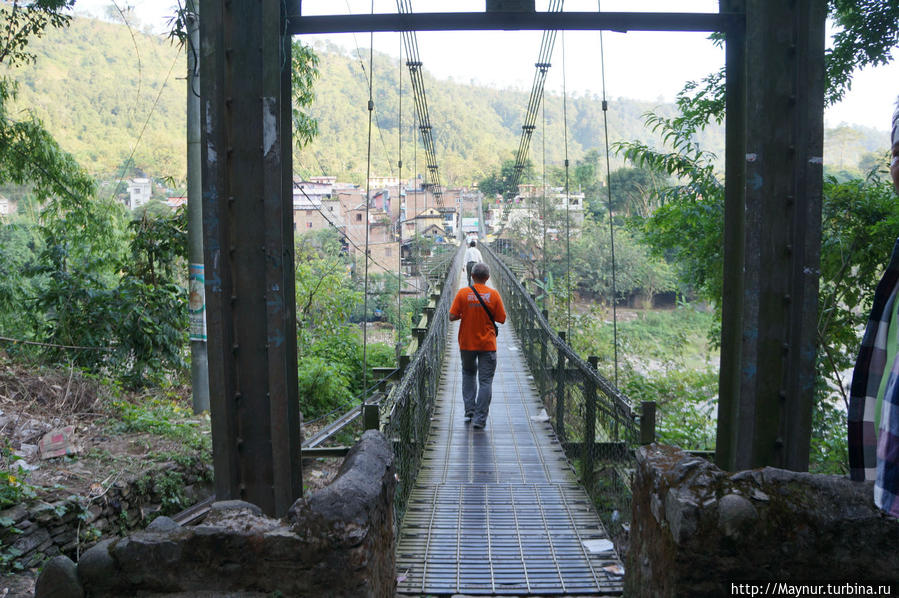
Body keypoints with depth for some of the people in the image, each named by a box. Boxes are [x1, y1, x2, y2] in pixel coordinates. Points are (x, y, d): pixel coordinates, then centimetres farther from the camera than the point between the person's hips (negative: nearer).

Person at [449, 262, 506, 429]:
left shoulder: (463, 293, -7)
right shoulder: (493, 294, -7)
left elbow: (452, 317, -8)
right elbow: (501, 319, -3)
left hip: (467, 343, 1)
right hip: (487, 344, -1)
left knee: (468, 374, 23)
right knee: (485, 381, 3)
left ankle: (469, 411, 17)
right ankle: (479, 419, 0)